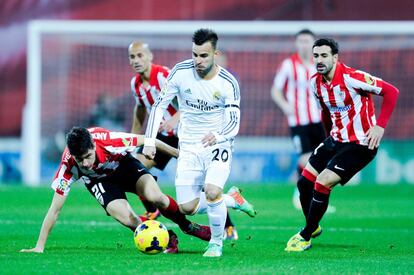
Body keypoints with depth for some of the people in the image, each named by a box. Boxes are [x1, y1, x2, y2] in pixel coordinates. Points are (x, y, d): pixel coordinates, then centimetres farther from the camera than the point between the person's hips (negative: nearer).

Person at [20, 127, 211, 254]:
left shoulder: (107, 140, -38)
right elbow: (55, 209, -28)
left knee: (155, 197, -25)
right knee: (127, 219, -25)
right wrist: (39, 247, -29)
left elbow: (144, 141, -21)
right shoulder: (68, 165, -35)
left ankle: (188, 227, 4)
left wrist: (178, 154, -10)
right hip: (98, 180, 0)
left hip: (123, 164, 0)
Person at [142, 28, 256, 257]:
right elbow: (159, 105, -2)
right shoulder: (181, 72, -10)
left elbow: (234, 123, -15)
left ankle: (217, 243, -2)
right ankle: (232, 199, 28)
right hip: (189, 148, 3)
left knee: (212, 191, -27)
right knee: (187, 207, -1)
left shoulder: (228, 83, -14)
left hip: (218, 145, -3)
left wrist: (218, 136, -37)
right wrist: (149, 141, -11)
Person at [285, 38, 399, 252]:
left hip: (360, 144, -8)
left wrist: (380, 125, -24)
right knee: (304, 182, 6)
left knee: (322, 184, -15)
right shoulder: (315, 82, -1)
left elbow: (391, 91, -20)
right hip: (335, 139, 8)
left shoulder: (351, 77, -23)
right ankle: (313, 227, 31)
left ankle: (305, 237, 2)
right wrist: (330, 133, 16)